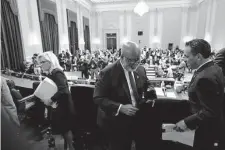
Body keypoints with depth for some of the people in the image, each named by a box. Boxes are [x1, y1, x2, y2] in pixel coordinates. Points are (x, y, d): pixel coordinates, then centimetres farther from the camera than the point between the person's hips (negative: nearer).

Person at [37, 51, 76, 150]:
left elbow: (63, 90, -32)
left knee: (65, 127, 6)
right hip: (57, 105, 9)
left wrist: (51, 100, -26)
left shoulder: (57, 72, -20)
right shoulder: (49, 73, 7)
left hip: (63, 105, -9)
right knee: (61, 127, 18)